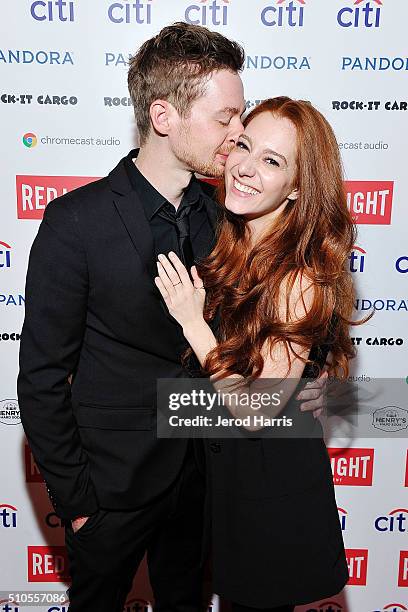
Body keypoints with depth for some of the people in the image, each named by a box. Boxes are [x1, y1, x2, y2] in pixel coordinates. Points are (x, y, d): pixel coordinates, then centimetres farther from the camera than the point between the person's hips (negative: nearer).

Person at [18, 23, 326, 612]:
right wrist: (74, 499, -11)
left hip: (198, 471, 5)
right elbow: (42, 377, -16)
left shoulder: (218, 215, -4)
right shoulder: (77, 220, -21)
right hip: (113, 482, -4)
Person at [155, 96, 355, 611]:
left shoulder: (302, 277, -28)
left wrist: (192, 320, -24)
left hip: (273, 476, -7)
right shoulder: (227, 244, -5)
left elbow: (256, 410, -25)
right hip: (222, 458, 7)